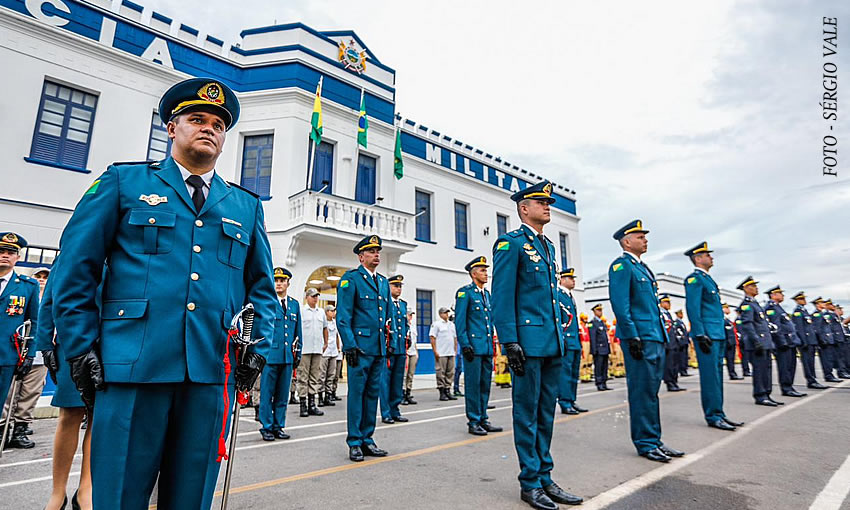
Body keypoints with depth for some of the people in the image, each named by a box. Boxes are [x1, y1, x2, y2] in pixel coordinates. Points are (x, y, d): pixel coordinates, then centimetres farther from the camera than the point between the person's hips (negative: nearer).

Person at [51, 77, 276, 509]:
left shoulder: (246, 206, 15)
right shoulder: (123, 182, 9)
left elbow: (262, 286, 16)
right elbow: (75, 268, 5)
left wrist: (259, 347, 4)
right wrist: (82, 348, -2)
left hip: (212, 372, 3)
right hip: (131, 366, -2)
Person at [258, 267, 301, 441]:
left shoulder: (295, 304, 13)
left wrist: (298, 352, 13)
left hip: (288, 356, 4)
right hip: (270, 354, -4)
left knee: (282, 394, 11)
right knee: (267, 393, 3)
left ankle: (279, 426, 22)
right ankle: (266, 427, 15)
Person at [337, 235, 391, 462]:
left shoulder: (384, 282, 16)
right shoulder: (350, 279, -4)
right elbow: (342, 317, -10)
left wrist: (388, 344, 15)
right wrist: (350, 345, -16)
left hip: (379, 349, 7)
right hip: (360, 347, -6)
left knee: (373, 393, 12)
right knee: (356, 393, 1)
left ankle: (367, 440, 24)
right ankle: (354, 443, 13)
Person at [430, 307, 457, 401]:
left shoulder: (451, 324, 17)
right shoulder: (436, 324, -4)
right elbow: (432, 338, -8)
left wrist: (455, 350, 15)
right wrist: (435, 351, -14)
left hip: (451, 353, 7)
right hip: (441, 354, -7)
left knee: (450, 373, 8)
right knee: (441, 373, -3)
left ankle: (448, 391, 16)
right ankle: (442, 392, 4)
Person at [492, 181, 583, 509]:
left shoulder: (548, 246, 18)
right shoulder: (511, 243, -6)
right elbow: (502, 297, -12)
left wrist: (561, 338, 16)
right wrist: (510, 342, -18)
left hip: (553, 344, 8)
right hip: (528, 342, -8)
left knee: (546, 413, 14)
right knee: (527, 414, 3)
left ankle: (545, 477, 26)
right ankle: (530, 482, 16)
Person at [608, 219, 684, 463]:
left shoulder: (643, 267, 20)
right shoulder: (621, 266, -9)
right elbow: (620, 305, -17)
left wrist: (663, 335, 19)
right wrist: (632, 337, -21)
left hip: (656, 337, 9)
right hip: (640, 338, -9)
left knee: (651, 391, 14)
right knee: (643, 391, -2)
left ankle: (654, 440, 22)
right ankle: (645, 443, 8)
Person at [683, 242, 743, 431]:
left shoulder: (707, 278, 20)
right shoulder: (694, 279, -10)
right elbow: (693, 309, -17)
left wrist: (723, 335, 21)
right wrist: (700, 335, -21)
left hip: (717, 336, 10)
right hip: (707, 335, -10)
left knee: (717, 375, 12)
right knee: (710, 376, -5)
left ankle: (719, 413, 19)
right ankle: (712, 416, 1)